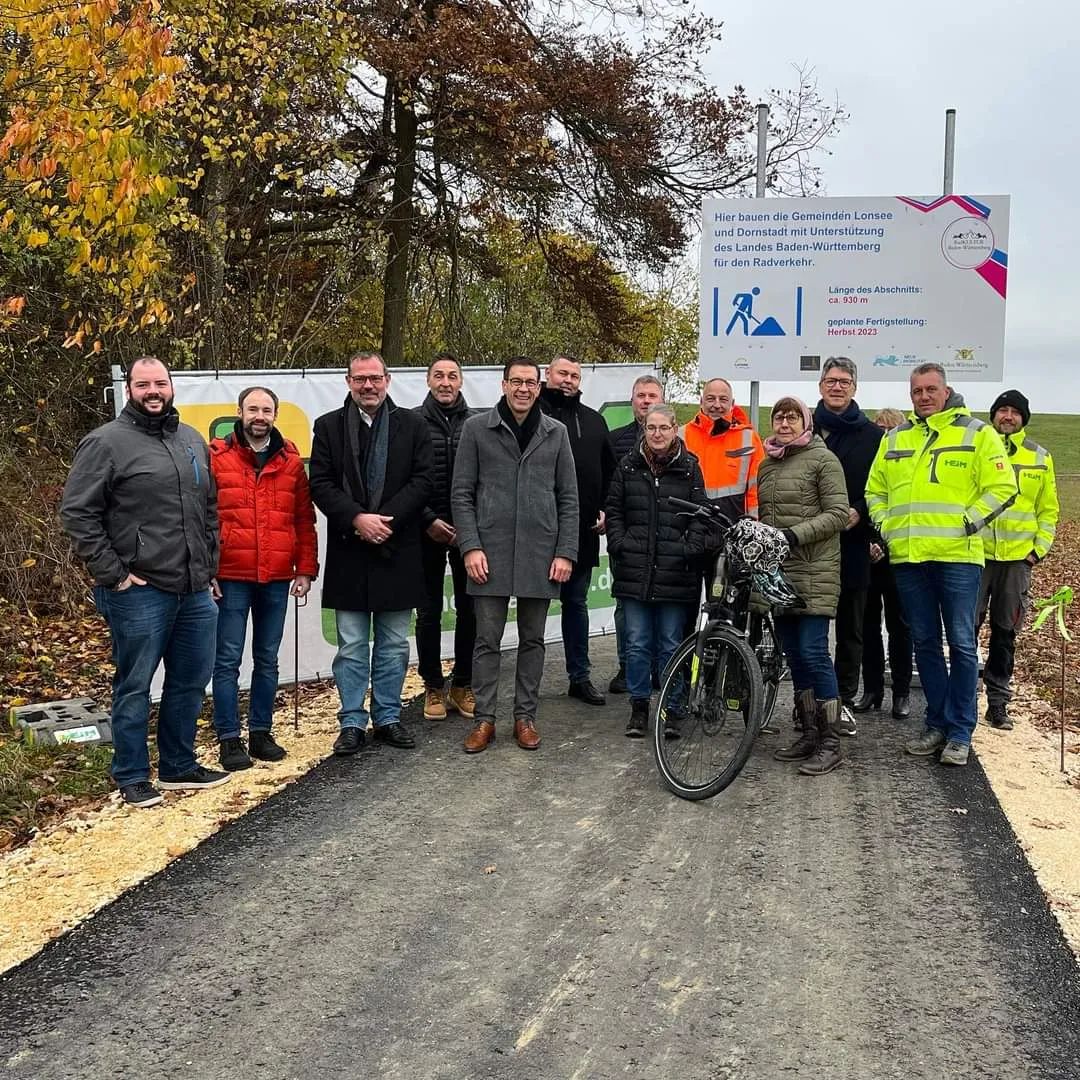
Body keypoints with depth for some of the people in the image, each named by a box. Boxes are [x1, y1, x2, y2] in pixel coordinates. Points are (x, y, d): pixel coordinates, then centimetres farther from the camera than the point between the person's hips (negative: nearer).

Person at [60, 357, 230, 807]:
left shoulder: (192, 440, 14)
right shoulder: (106, 442, -6)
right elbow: (77, 513, -9)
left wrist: (209, 566, 15)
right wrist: (112, 574, -12)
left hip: (194, 590, 7)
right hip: (139, 591, -6)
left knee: (191, 680, 14)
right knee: (134, 685, 3)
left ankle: (178, 766, 28)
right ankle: (132, 777, 16)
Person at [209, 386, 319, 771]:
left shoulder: (291, 460, 8)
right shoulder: (216, 457, -1)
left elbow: (304, 520, 10)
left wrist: (306, 569, 4)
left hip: (277, 579, 3)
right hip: (230, 578, -3)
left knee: (267, 660, 12)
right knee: (228, 660, 1)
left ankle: (261, 733, 22)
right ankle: (229, 739, 9)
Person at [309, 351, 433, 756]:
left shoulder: (412, 425, 4)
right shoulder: (328, 426, 4)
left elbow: (423, 480, -4)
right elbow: (321, 484, -2)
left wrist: (385, 519, -14)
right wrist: (357, 518, -16)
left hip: (397, 551, 1)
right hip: (348, 553, 0)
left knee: (393, 646, 10)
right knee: (351, 647, 6)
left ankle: (388, 718, 21)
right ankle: (352, 722, 14)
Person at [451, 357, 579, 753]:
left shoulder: (556, 433, 8)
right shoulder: (477, 428, 2)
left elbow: (568, 498, 7)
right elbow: (462, 493, 1)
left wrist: (565, 552, -1)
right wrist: (470, 546, -9)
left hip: (540, 556, 2)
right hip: (490, 553, -1)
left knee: (532, 640, 9)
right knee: (487, 639, 3)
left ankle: (525, 716, 19)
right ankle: (484, 718, 13)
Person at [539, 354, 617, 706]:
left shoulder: (594, 421, 15)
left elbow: (609, 470, 21)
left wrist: (604, 509, 11)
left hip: (583, 531, 5)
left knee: (577, 603, 14)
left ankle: (580, 677, 22)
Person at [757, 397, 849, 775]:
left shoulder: (823, 459, -3)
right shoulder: (766, 464, 17)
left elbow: (838, 514, -10)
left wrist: (796, 534, -19)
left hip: (814, 572, -7)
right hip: (777, 571, 7)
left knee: (813, 652, -10)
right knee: (794, 656, 10)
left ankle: (830, 744, -3)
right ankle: (809, 734, 19)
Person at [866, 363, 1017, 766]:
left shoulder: (977, 433, 2)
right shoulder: (895, 438, 15)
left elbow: (1002, 487, -3)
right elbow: (875, 490, 22)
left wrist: (967, 524, -10)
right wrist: (885, 527, 9)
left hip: (957, 555, -4)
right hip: (907, 557, 4)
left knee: (961, 644, -1)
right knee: (925, 643, 10)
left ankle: (960, 732, 7)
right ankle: (937, 723, 20)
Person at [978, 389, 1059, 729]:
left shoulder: (1040, 458, 8)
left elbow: (1048, 510, 10)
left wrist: (1039, 548, 1)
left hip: (1018, 558, 2)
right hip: (976, 554, -2)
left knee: (1005, 633, 8)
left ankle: (998, 702, 17)